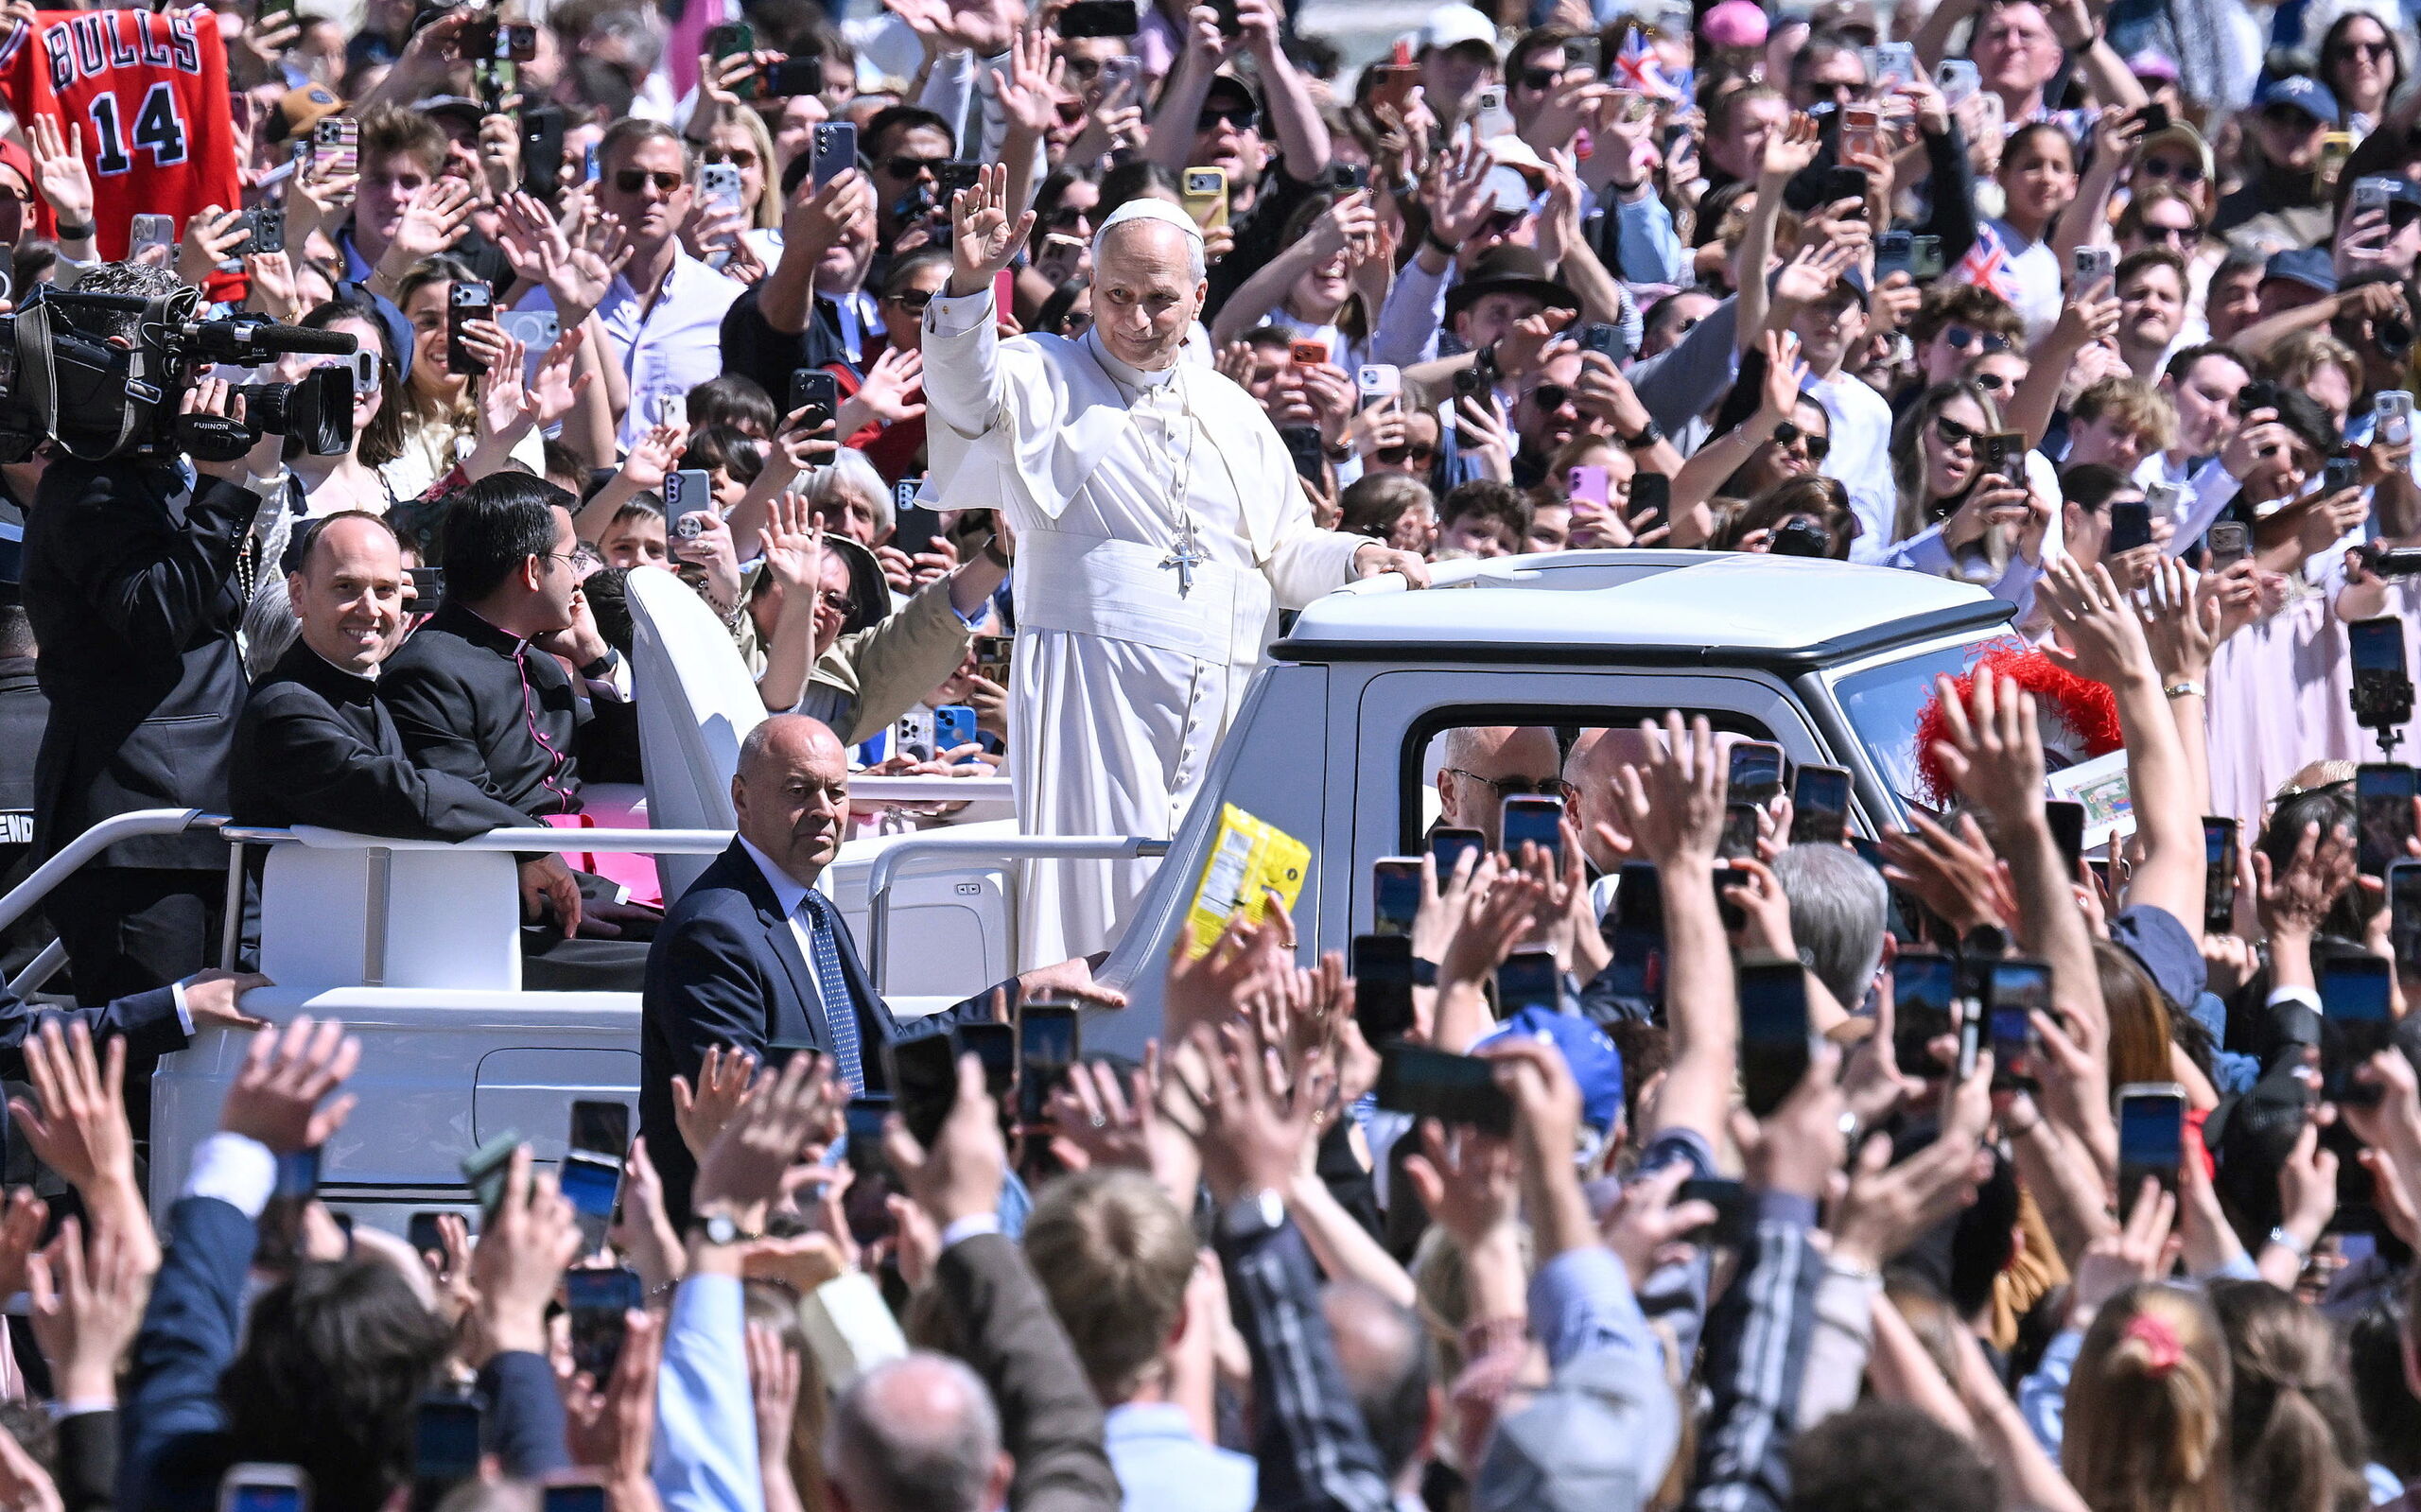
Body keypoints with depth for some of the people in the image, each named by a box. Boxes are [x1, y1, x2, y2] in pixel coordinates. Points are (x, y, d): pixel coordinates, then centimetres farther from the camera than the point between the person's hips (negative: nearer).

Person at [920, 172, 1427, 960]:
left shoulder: (1232, 415, 22)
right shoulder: (1045, 380, 8)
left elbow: (1285, 556, 24)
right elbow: (964, 394, -14)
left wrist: (1357, 557, 3)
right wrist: (969, 288, -32)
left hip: (1226, 702, 4)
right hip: (1094, 686, -4)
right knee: (1097, 899, -15)